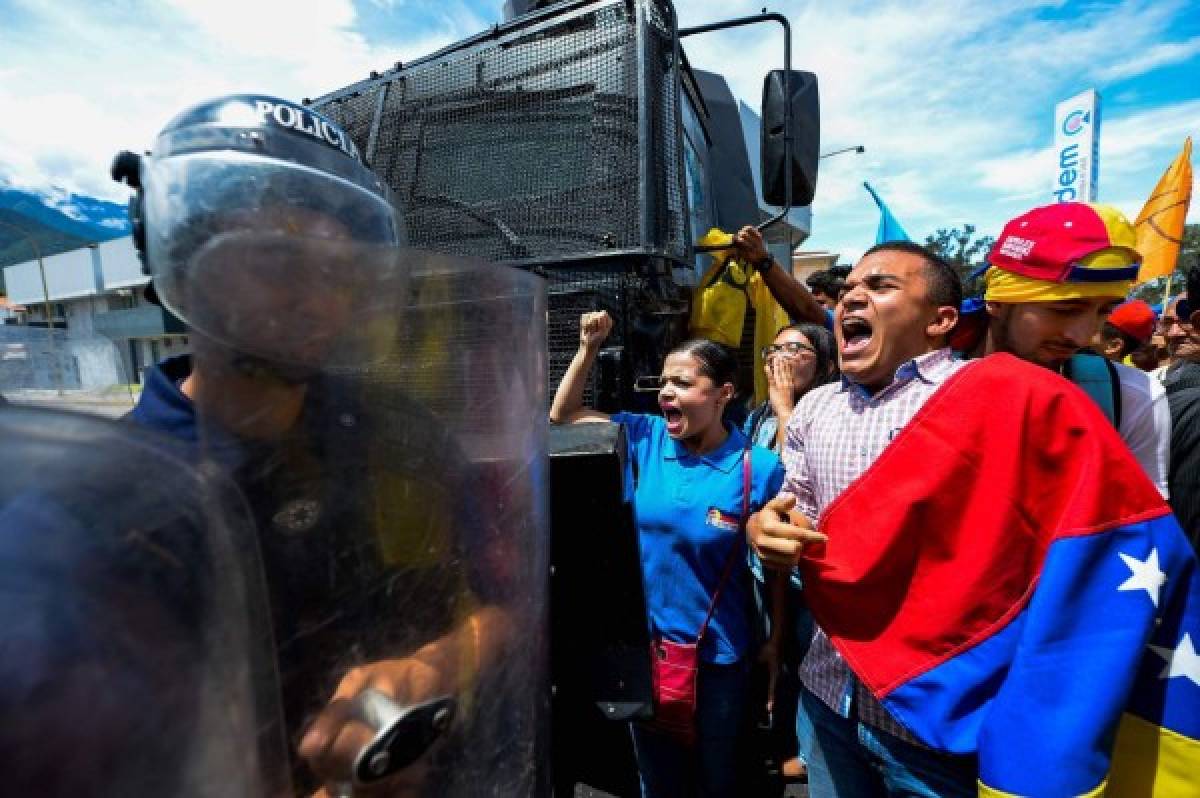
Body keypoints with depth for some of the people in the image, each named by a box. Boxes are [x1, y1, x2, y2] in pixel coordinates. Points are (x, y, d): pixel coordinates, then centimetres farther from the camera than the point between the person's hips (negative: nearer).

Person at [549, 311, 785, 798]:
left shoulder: (760, 469, -18)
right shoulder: (646, 438, -9)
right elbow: (562, 416, -1)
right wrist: (588, 348, -10)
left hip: (717, 658, -3)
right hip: (644, 645, 3)